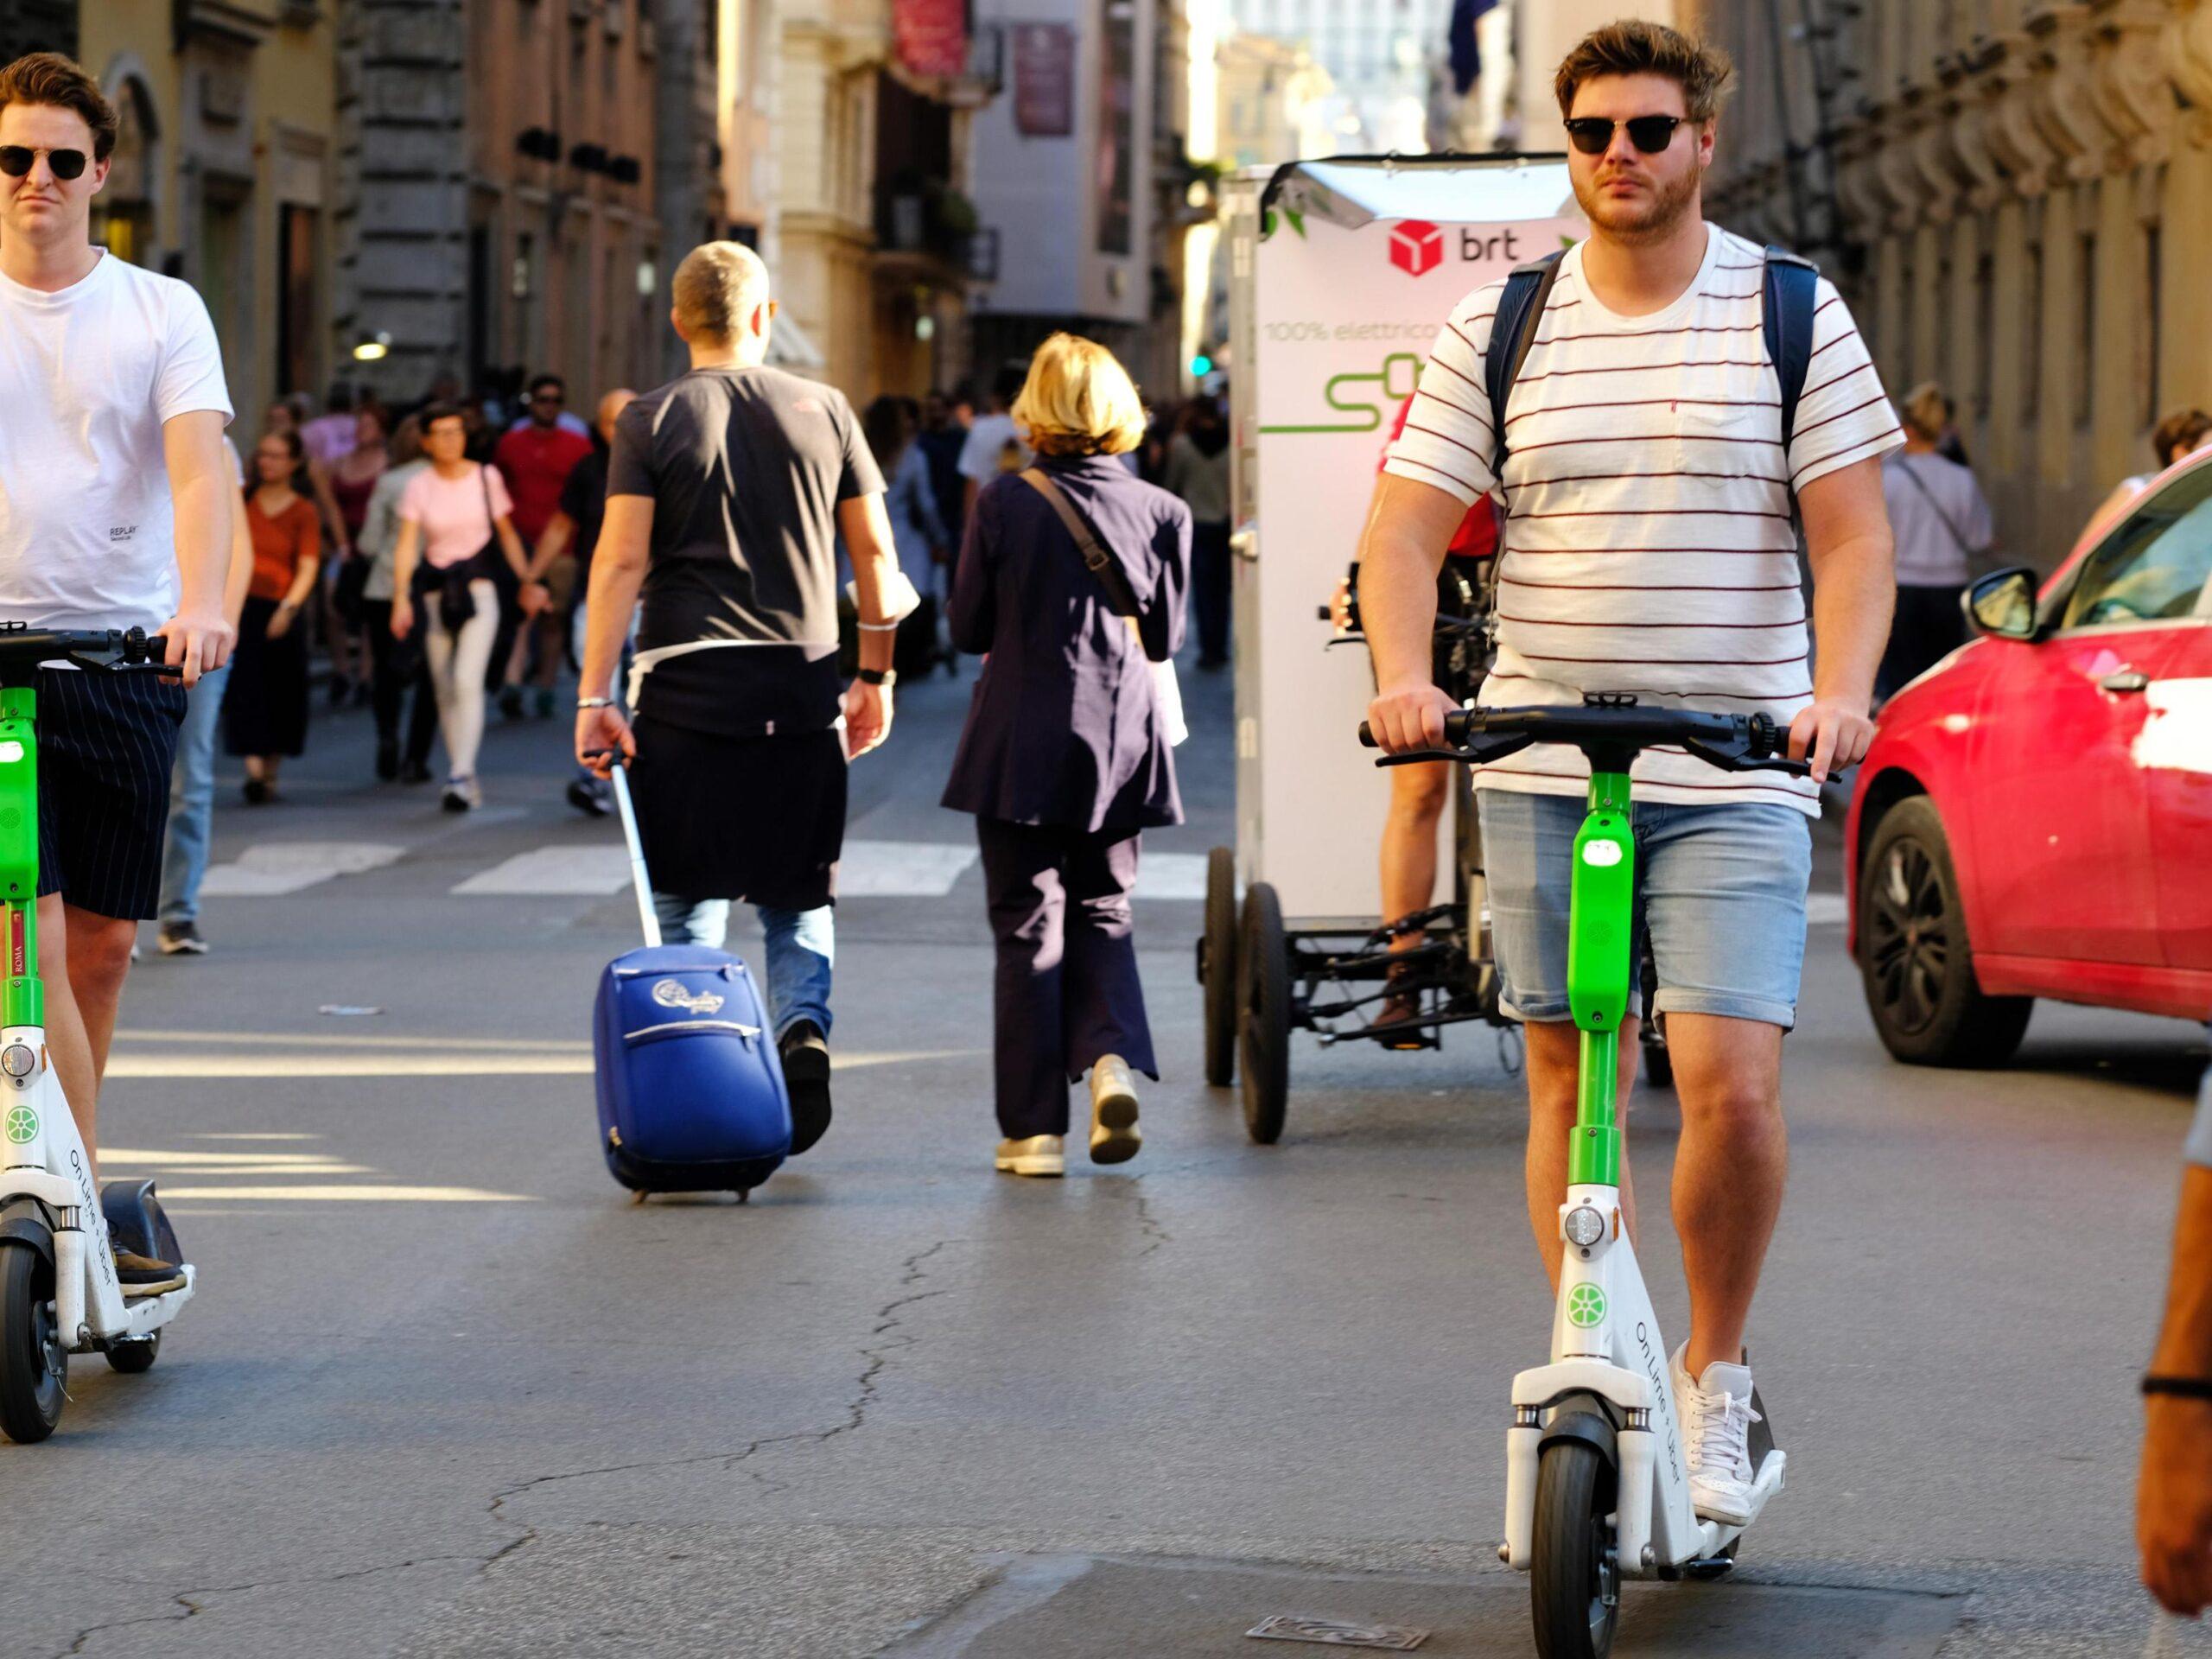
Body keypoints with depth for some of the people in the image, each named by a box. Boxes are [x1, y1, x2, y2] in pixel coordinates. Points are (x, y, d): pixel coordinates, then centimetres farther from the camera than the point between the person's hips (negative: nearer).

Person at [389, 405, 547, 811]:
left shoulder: (486, 477, 2)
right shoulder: (418, 487, 1)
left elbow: (506, 534, 12)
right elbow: (406, 546, -6)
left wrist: (527, 582, 6)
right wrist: (401, 600, -17)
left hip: (478, 590, -2)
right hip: (435, 592, 2)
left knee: (467, 680, -18)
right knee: (445, 690, 6)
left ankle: (461, 776, -24)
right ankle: (466, 781, 16)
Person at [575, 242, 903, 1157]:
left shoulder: (651, 421, 0)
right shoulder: (823, 411, 6)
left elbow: (620, 561, -7)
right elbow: (873, 551, 8)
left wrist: (595, 695, -7)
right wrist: (875, 674, 18)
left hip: (684, 691, -1)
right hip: (799, 694, 1)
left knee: (687, 905, 8)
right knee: (798, 901, 11)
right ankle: (802, 1025, -15)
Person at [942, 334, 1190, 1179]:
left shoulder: (1004, 504, -9)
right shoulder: (1160, 511, -4)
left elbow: (968, 628, -2)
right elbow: (1165, 636, 4)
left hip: (1022, 744, -2)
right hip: (1120, 738, 2)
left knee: (1027, 925, 5)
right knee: (1101, 911, 17)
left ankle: (1034, 1128, 3)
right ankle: (1112, 1055, -9)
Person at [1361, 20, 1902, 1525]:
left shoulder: (1794, 317, 3)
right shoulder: (1496, 328, 7)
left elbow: (1853, 535, -1)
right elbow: (1406, 530, 4)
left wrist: (1841, 687, -18)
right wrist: (1403, 674, -15)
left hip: (1736, 778, -2)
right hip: (1542, 770, 2)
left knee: (1731, 1082, -14)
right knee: (1567, 1087, 6)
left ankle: (1717, 1375, 8)